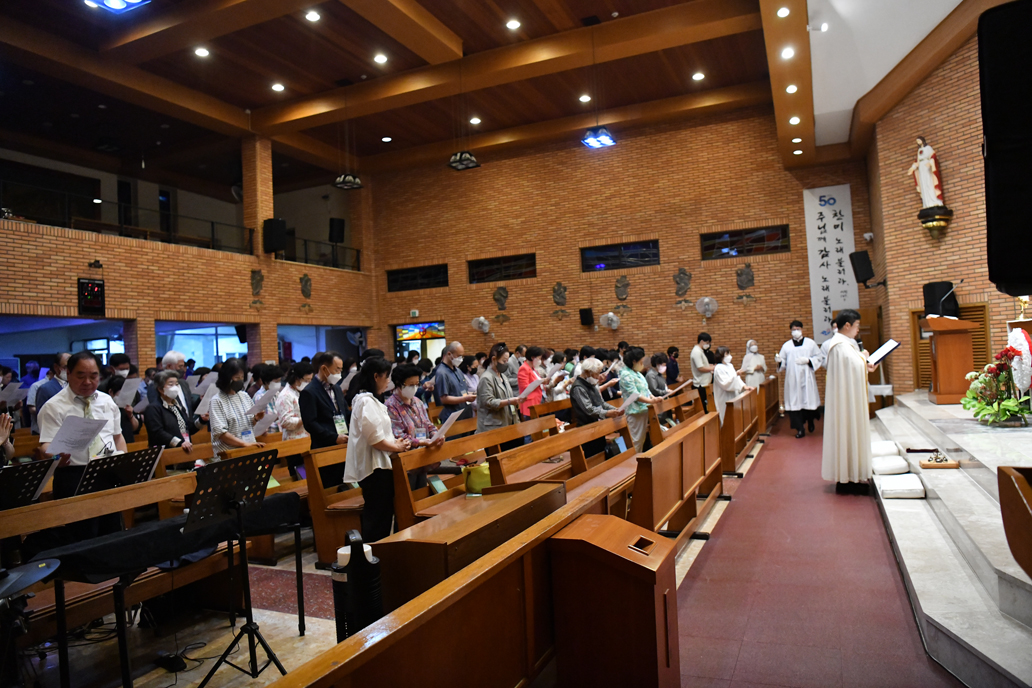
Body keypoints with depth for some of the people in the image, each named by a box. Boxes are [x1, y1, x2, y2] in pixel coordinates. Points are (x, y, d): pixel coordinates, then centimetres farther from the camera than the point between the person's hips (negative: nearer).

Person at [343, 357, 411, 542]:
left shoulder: (370, 399, 17)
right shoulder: (366, 401, -16)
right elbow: (374, 439, -21)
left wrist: (394, 442, 12)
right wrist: (397, 448, -8)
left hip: (378, 465, 11)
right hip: (374, 466, -11)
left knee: (380, 515, 15)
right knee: (378, 519, -5)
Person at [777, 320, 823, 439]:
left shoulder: (810, 343, 8)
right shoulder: (786, 345, 11)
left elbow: (818, 357, 5)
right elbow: (783, 362, 7)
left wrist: (808, 360, -12)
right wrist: (779, 360, -15)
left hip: (807, 377, -1)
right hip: (793, 379, 1)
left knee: (809, 400, 1)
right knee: (795, 402, -5)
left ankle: (810, 421, 30)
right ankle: (800, 429, -2)